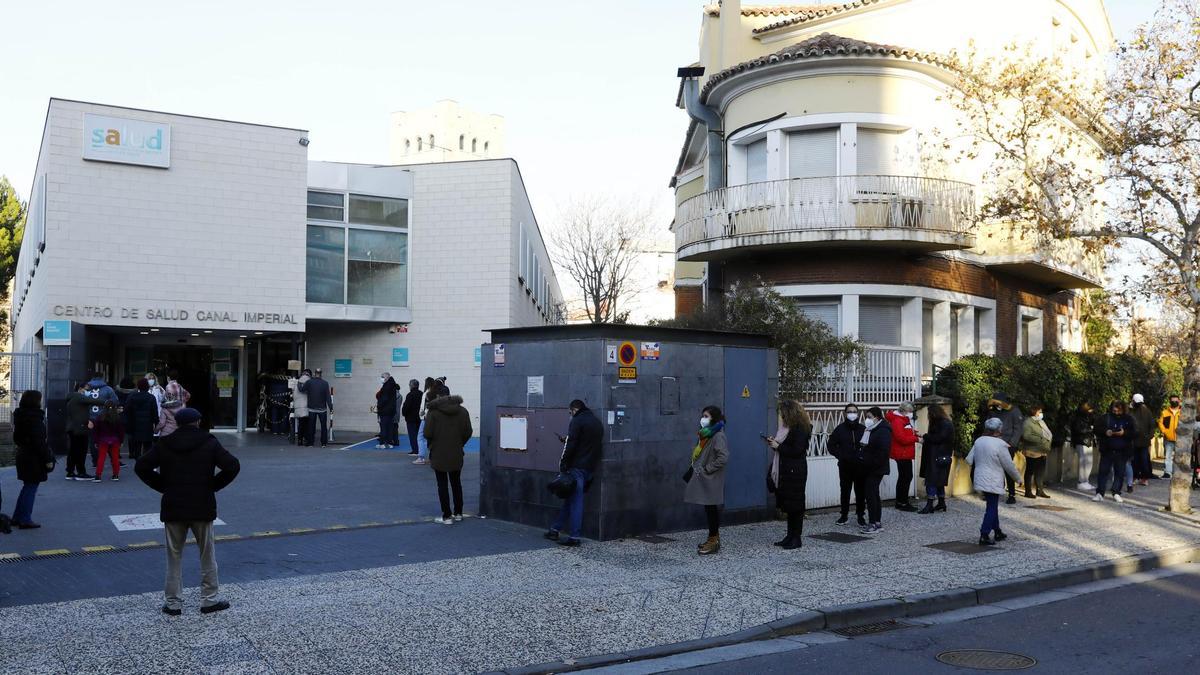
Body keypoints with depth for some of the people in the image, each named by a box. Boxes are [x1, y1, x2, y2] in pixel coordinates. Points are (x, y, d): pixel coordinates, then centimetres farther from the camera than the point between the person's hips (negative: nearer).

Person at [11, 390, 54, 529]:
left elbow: (16, 438, 16)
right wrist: (47, 459, -17)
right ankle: (25, 520, 3)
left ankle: (17, 517, 25)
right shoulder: (34, 417, -19)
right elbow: (39, 441, -21)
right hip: (34, 458, -9)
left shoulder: (20, 416, 9)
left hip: (23, 455, 9)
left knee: (27, 487, 20)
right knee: (31, 488, -1)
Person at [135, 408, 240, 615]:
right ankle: (209, 600, 13)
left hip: (173, 507, 2)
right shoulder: (209, 443, -4)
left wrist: (163, 486, 6)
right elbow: (232, 466, -13)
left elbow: (141, 466, 0)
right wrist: (213, 485, 0)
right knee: (207, 555, 10)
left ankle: (173, 602, 12)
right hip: (202, 507, -1)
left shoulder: (164, 444, 1)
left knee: (174, 556, 11)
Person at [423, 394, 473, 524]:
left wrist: (432, 445, 8)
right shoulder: (462, 411, 0)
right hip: (456, 455, 3)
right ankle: (458, 513, 23)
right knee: (456, 483, 17)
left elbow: (427, 433, -13)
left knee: (442, 485, 5)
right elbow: (468, 432, -3)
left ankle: (447, 516, 4)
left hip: (439, 455, -3)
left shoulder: (434, 412, -8)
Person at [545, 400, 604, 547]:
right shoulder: (597, 422, 16)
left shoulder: (577, 421, -9)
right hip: (591, 467, 8)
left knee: (575, 501, -4)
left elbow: (570, 445, -15)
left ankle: (574, 537, -3)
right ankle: (555, 530, 18)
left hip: (577, 467, -8)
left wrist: (562, 464, -10)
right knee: (570, 499, 13)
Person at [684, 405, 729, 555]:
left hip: (711, 480, -9)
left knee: (711, 509, -3)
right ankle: (713, 539, 21)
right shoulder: (706, 434, 13)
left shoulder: (718, 436, -16)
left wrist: (707, 469, -19)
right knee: (709, 509, 13)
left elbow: (723, 458, -25)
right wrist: (695, 469, 11)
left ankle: (713, 542, 4)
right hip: (703, 479, 9)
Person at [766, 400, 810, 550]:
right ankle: (790, 536, 18)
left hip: (795, 471, -9)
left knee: (795, 505, -3)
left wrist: (778, 447, -13)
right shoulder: (790, 427, 14)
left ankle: (797, 538, 4)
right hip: (786, 470, 9)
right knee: (788, 504, 11)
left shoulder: (800, 429, -14)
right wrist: (774, 442, 3)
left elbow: (797, 450, -20)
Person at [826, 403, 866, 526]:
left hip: (860, 466, 0)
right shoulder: (840, 429, 1)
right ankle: (844, 515, 19)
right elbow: (831, 445, 4)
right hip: (845, 466, 0)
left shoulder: (863, 429, 1)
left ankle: (861, 516, 13)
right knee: (845, 491, 8)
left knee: (860, 492, 3)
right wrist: (840, 455, -6)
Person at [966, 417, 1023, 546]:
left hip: (980, 479, 7)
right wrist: (1018, 478, 6)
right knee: (992, 508, -1)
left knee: (992, 506, 18)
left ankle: (997, 532, 28)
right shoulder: (1000, 444, -16)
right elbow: (1009, 465, -9)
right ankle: (984, 536, -5)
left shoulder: (978, 441, 3)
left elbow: (969, 460, 7)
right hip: (993, 482, -7)